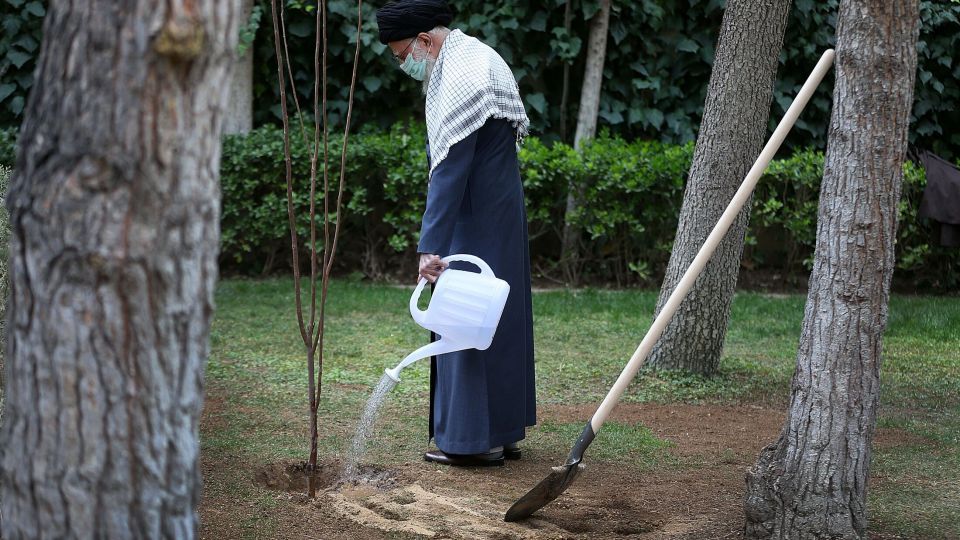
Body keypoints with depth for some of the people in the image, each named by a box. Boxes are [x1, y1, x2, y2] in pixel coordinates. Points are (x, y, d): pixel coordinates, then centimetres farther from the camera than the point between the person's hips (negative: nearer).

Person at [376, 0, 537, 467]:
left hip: (476, 222, -10)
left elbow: (450, 169, -27)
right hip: (499, 214, 10)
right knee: (499, 319, 13)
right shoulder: (467, 57, 12)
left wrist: (431, 247, -28)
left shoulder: (462, 79, -22)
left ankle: (474, 439, -1)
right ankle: (504, 432, 19)